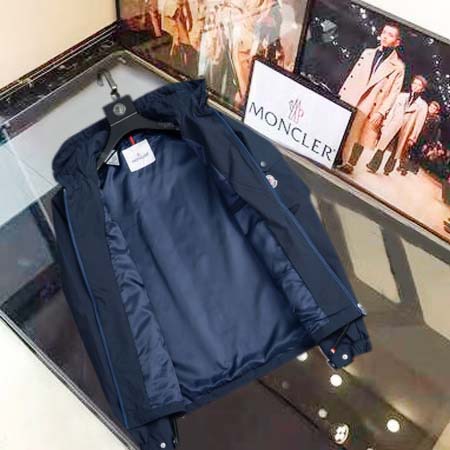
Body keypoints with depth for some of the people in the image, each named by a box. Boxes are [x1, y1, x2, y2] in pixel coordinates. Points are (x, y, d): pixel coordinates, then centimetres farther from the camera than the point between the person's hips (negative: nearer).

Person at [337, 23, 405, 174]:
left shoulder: (398, 66, 1)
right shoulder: (368, 53, 12)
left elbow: (393, 93, -2)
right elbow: (352, 75, 14)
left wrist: (381, 112, -11)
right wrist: (341, 94, 9)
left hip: (369, 108, -3)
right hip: (348, 101, 3)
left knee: (354, 137, -3)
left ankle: (348, 163, 7)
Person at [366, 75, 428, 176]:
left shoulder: (423, 105, 2)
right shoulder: (402, 96, 11)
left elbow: (419, 123, -1)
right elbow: (392, 111, 11)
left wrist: (412, 138, -5)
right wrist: (385, 125, 6)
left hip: (405, 131, -1)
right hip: (392, 126, 2)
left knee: (396, 152, 5)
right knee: (381, 148, -6)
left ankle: (387, 169, 15)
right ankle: (373, 167, -4)